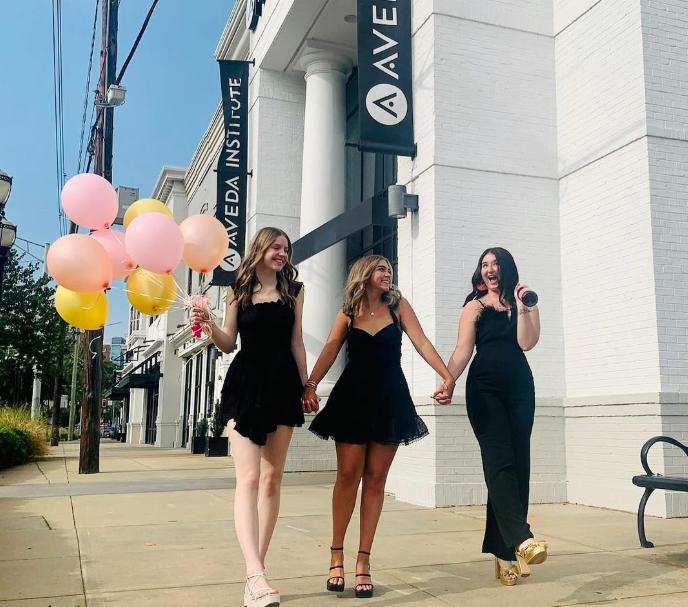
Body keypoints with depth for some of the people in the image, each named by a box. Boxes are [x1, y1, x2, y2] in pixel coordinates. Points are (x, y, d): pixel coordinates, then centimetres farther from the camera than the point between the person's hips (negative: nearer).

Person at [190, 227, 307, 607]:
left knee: (271, 479, 3)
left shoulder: (292, 291, 10)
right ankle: (255, 574, -24)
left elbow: (296, 343, 12)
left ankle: (255, 570, 12)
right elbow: (228, 343, 6)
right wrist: (208, 325, -12)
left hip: (283, 384, 2)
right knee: (248, 478, -15)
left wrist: (306, 386, 9)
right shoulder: (238, 290, 7)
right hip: (245, 383, -2)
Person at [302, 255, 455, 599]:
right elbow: (330, 350, -6)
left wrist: (447, 376, -19)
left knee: (375, 478, 2)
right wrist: (310, 384, -22)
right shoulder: (347, 313, 7)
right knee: (348, 474, -3)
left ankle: (363, 561, 7)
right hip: (353, 397, 0)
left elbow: (422, 343, -4)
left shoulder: (398, 306, 6)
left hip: (390, 399, 0)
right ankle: (337, 554, 11)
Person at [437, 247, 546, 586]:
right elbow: (463, 351, -1)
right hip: (484, 389, -2)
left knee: (518, 465, -1)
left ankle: (504, 552, 3)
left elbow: (527, 342, -2)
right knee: (499, 462, -17)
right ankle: (522, 540, -28)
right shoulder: (474, 306, 9)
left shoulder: (524, 302, 13)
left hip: (520, 388, 3)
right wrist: (447, 381, -15)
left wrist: (521, 306, -9)